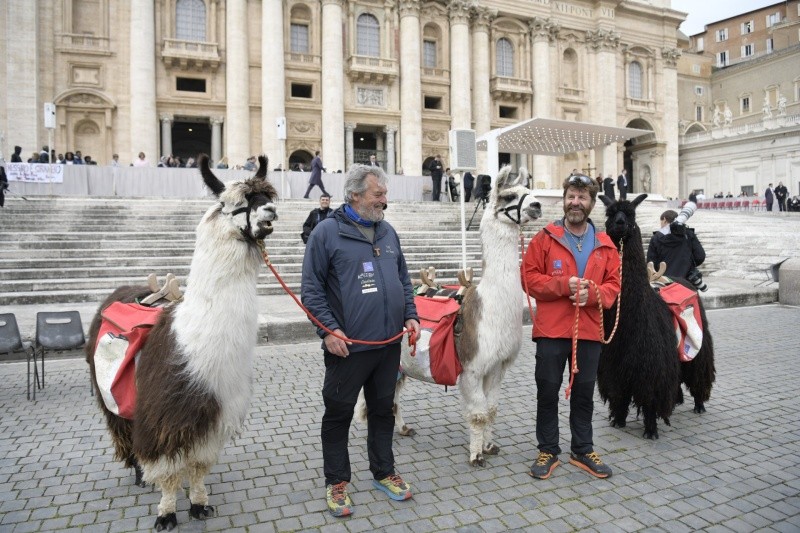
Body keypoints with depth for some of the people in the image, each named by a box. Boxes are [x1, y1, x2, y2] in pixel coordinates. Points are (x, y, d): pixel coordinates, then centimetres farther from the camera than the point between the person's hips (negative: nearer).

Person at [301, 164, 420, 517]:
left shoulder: (388, 232, 11)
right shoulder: (328, 231, -7)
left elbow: (403, 280, 18)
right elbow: (312, 288, -8)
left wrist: (410, 315, 7)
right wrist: (328, 329, -15)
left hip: (388, 343, 6)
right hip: (347, 346, -5)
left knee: (383, 411, 17)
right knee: (339, 415, 9)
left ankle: (383, 473, 33)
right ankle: (336, 482, 25)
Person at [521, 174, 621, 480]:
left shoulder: (604, 244, 6)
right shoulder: (545, 238, -3)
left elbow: (614, 283, 5)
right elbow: (529, 277, -5)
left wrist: (592, 293, -15)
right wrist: (563, 285, -18)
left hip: (589, 331, 3)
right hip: (551, 330, -2)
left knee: (584, 394, 15)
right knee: (547, 392, 7)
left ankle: (582, 451, 31)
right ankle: (548, 451, 23)